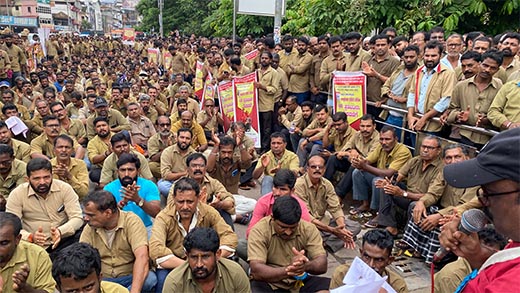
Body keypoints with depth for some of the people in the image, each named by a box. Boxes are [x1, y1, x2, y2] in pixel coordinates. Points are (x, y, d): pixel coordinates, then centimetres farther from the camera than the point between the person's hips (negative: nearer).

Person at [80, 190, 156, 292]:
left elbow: (142, 256, -26)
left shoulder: (131, 221, -14)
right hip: (102, 280, 3)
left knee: (150, 278, -33)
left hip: (130, 278, -2)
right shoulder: (89, 228, 0)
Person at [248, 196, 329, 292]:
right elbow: (256, 271, -23)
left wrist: (305, 266, -34)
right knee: (256, 287, -32)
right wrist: (287, 270, -37)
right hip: (269, 282, -3)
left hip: (300, 282, 3)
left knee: (329, 286, -19)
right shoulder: (259, 231, -15)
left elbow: (322, 265, -13)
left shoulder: (309, 229, -7)